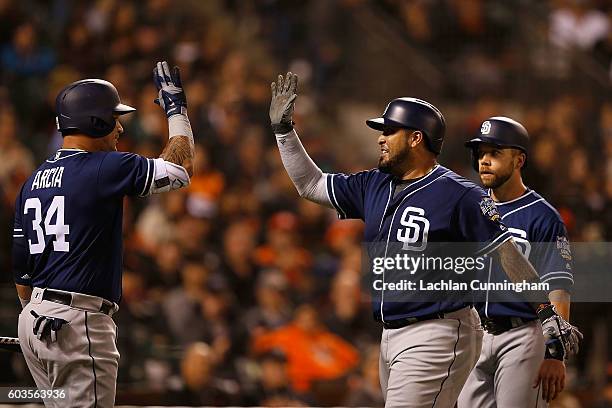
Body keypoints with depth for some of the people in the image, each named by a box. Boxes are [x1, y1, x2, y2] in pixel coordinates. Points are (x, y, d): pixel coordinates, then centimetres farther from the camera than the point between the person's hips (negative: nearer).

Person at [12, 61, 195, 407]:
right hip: (78, 325, -9)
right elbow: (180, 167, -5)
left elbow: (20, 266, 17)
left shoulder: (34, 180, 14)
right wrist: (176, 108, 7)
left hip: (34, 321, 9)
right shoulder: (104, 168, -10)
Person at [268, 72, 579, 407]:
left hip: (438, 338, -8)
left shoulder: (458, 194, -9)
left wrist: (549, 315, -11)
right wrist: (283, 128, 16)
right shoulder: (373, 187, 12)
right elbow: (310, 184, 23)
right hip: (391, 337, 8)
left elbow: (505, 252, -9)